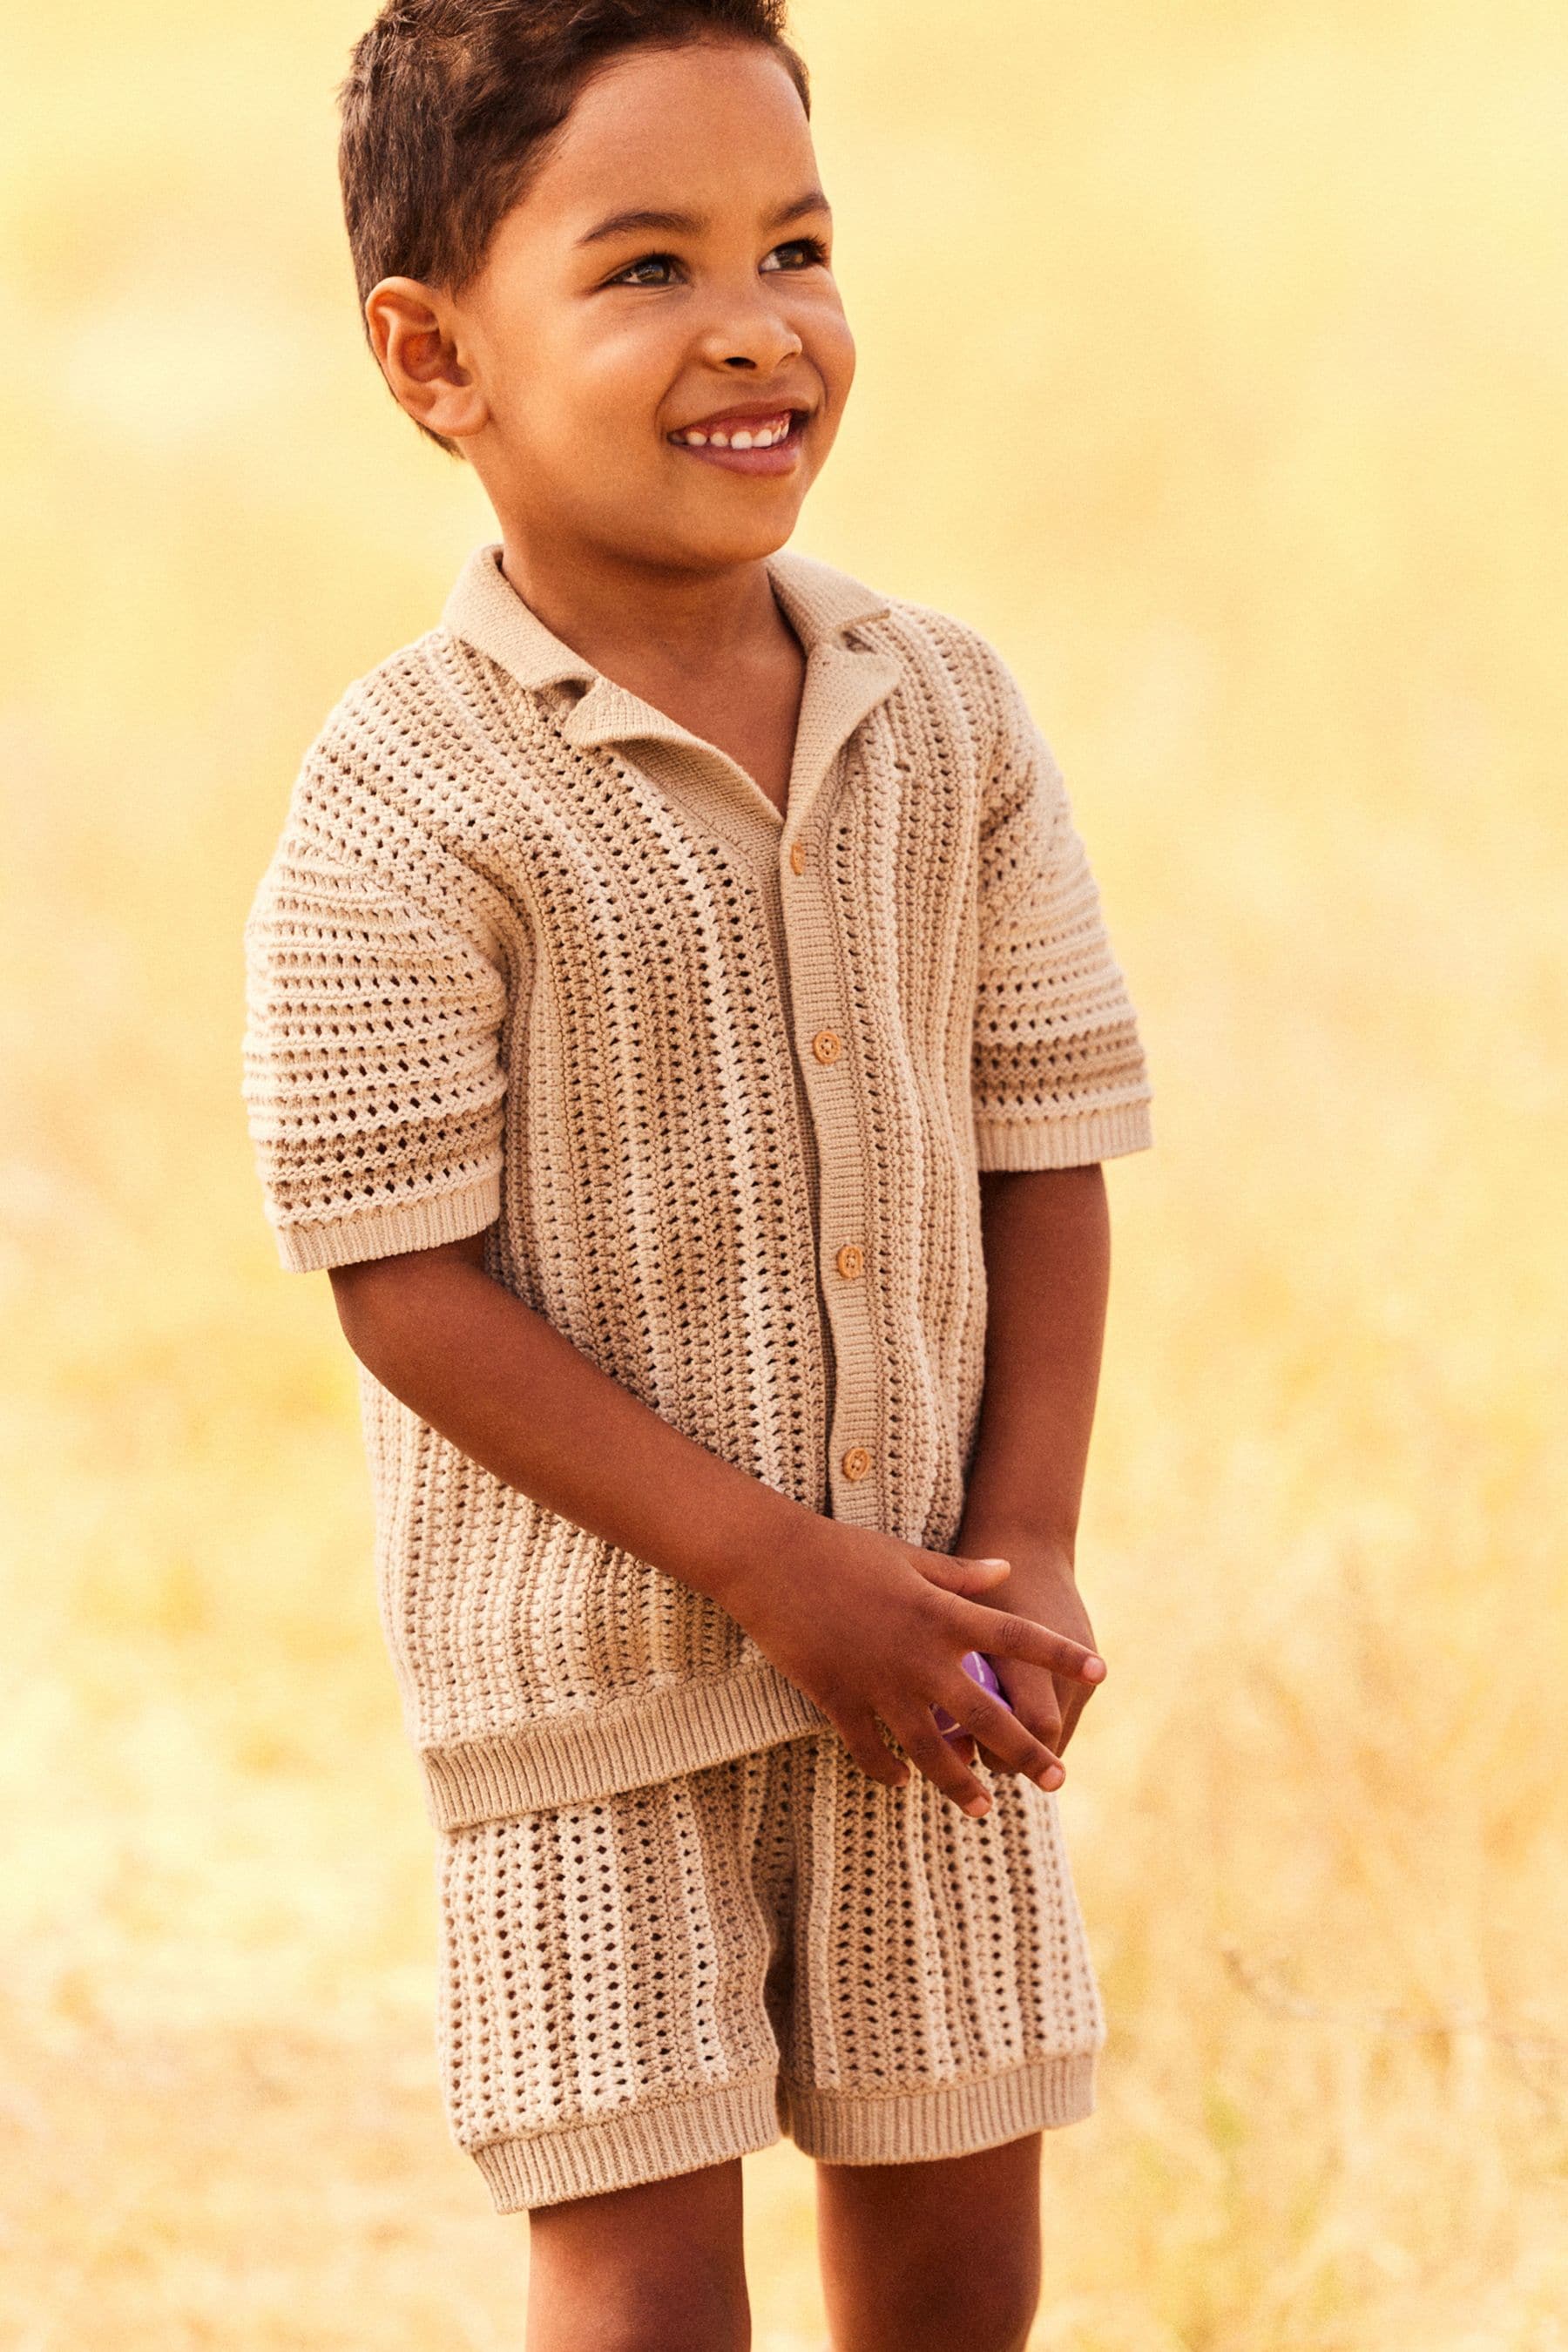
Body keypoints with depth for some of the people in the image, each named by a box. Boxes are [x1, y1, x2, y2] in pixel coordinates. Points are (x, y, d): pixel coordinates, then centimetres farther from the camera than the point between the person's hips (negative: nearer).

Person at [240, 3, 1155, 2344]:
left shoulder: (951, 720, -1)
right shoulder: (408, 807, -17)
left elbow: (1047, 1142, 4)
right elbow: (406, 1275, -17)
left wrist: (1027, 1545, -7)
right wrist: (779, 1568, -18)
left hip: (916, 1645, 5)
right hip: (586, 1666, -4)